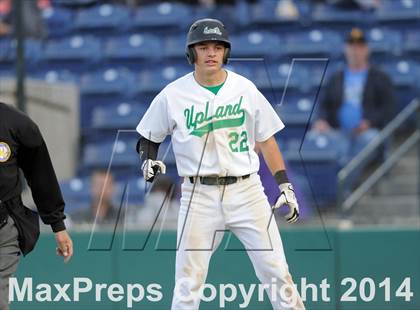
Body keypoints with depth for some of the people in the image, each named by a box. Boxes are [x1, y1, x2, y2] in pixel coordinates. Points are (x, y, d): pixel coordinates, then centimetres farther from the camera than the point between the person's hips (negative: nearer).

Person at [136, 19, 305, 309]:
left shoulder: (244, 89, 4)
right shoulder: (173, 95, 0)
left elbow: (266, 140, 11)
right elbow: (148, 137, 12)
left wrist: (284, 184, 4)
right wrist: (148, 161, -9)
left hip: (246, 190, 1)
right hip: (199, 195, -1)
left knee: (276, 272, -2)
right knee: (188, 283, -2)